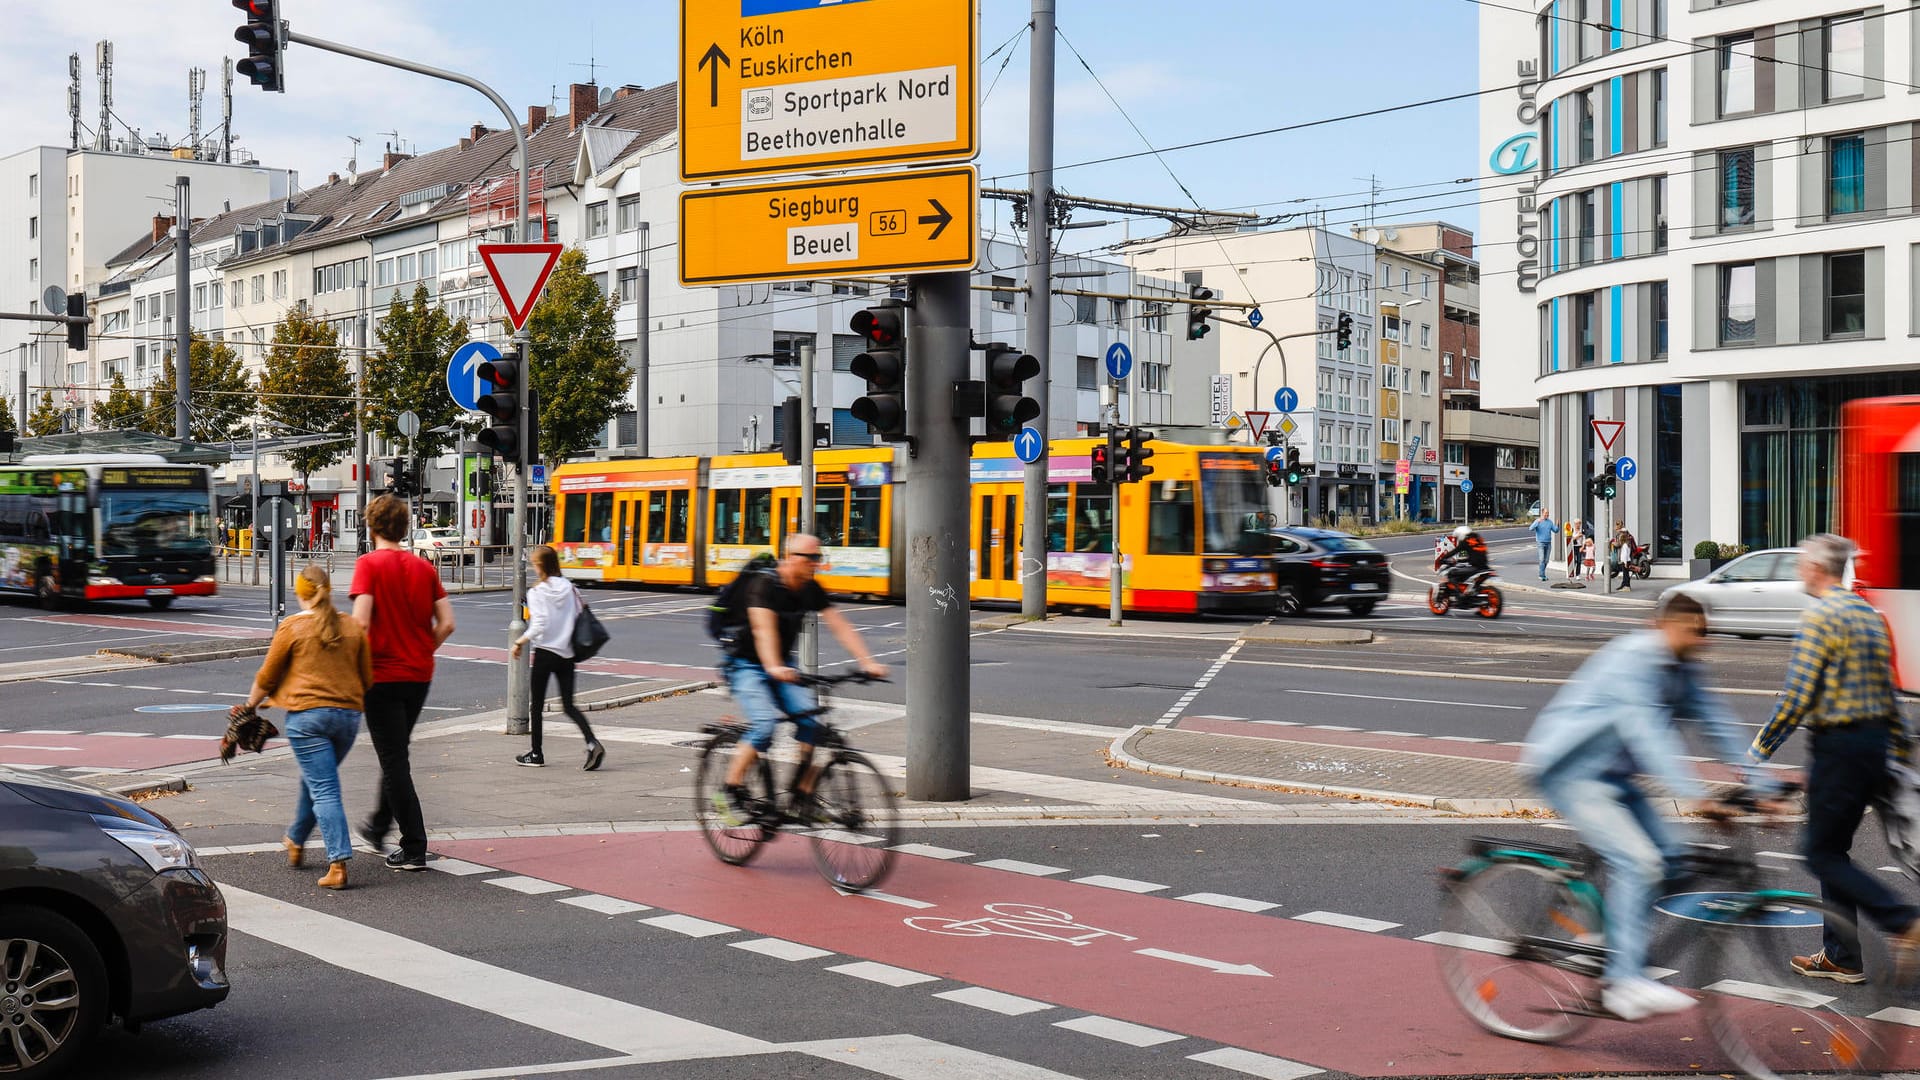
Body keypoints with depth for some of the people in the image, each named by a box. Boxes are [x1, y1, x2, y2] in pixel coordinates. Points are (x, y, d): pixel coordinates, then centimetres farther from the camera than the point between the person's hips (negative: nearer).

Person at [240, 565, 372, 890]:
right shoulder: (353, 628, 9)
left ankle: (338, 865, -15)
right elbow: (367, 678, 14)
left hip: (307, 715, -5)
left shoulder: (292, 627, -3)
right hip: (349, 714, 5)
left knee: (324, 790, -6)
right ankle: (296, 842, 43)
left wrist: (252, 704, 21)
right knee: (314, 781, 24)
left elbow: (266, 678, 4)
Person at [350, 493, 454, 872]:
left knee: (394, 761, -1)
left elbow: (361, 621, -20)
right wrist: (421, 652, 14)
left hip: (383, 674, -5)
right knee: (396, 754, 22)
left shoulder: (369, 564, -9)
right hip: (419, 675, 6)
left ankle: (414, 848, -3)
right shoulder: (424, 567, 5)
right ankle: (378, 828, 37)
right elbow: (446, 624, 0)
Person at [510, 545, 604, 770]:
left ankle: (536, 754, 19)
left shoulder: (536, 592, -12)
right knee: (569, 705, 7)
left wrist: (519, 642, -8)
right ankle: (592, 742, -15)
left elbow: (539, 626, -18)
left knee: (537, 705, 11)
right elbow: (580, 618, 4)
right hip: (567, 654, 5)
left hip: (544, 653, -5)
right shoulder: (570, 588, 3)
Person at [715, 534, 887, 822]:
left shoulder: (811, 589, -1)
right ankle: (729, 793, -13)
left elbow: (840, 626, -5)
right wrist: (773, 668, -52)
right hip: (746, 665, -6)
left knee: (810, 721, -15)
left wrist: (867, 662, -18)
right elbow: (764, 628, -35)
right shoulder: (764, 584, -21)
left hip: (782, 666, 6)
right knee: (765, 724, -27)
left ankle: (803, 798, -6)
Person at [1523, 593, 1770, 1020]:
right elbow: (1646, 734, -33)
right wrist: (1695, 795, -41)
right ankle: (1625, 982, -19)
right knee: (1637, 861, -21)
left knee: (1669, 855, 0)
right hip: (1570, 772, -9)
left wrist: (1760, 785, 2)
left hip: (1610, 774, 10)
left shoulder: (1680, 669, 8)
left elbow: (1717, 722, 9)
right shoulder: (1631, 660, -22)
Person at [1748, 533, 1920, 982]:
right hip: (1875, 740, 9)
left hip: (1837, 744, -9)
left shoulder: (1820, 617, -15)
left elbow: (1798, 698, -19)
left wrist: (1758, 752, -11)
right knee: (1833, 848, 15)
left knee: (1821, 852, 0)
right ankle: (1840, 956, 18)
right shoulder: (1869, 614, 12)